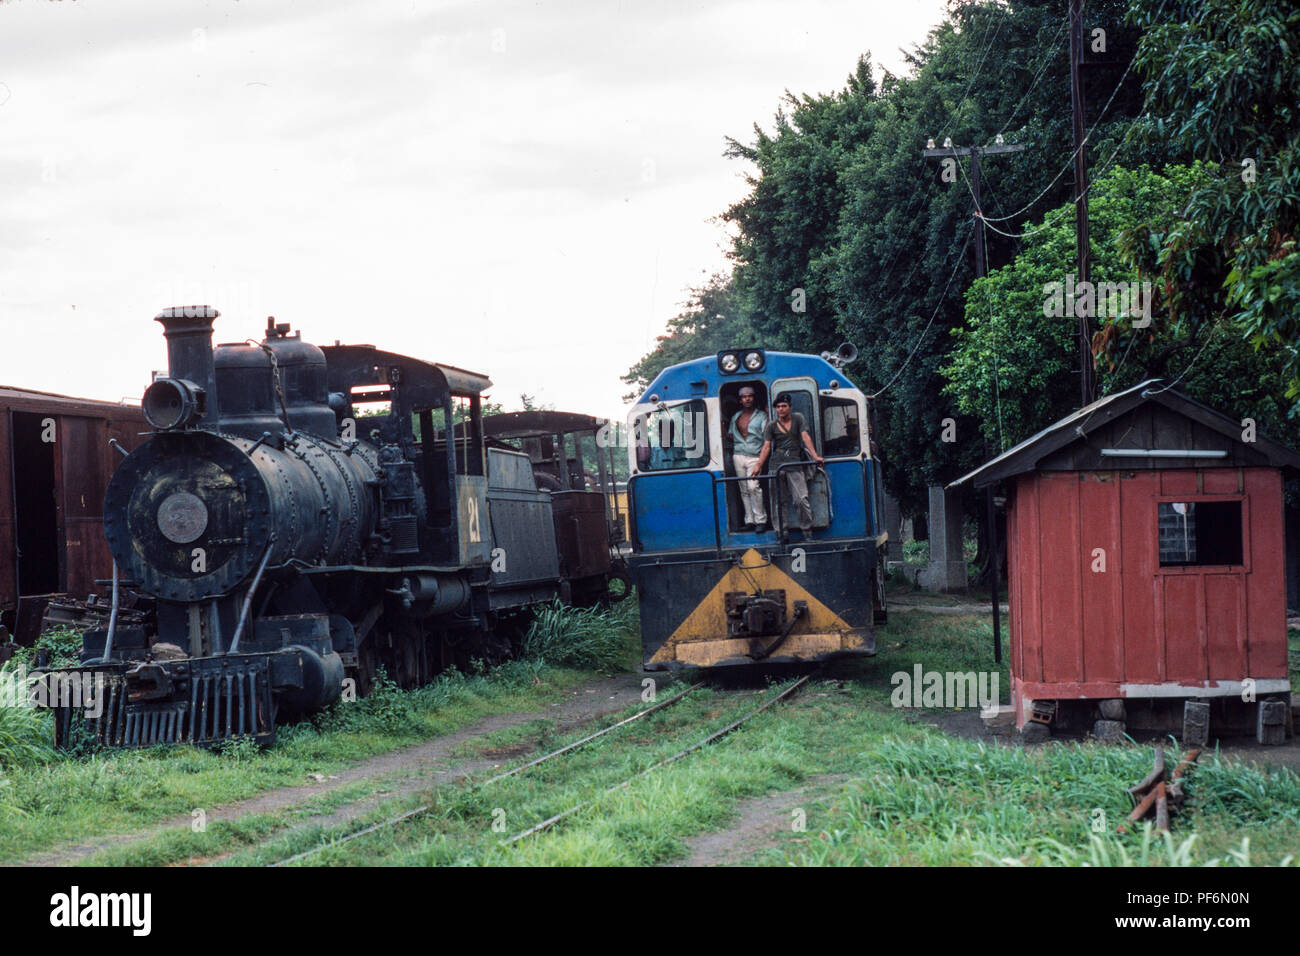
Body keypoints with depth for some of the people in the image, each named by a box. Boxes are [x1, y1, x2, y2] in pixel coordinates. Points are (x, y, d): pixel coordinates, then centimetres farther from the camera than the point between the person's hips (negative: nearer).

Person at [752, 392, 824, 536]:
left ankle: (807, 530, -1)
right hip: (777, 462, 1)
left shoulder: (797, 419, 9)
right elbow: (766, 446, 2)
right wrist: (759, 465, -10)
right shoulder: (772, 426, 9)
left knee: (801, 499, -11)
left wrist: (815, 456, -10)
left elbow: (805, 437, 1)